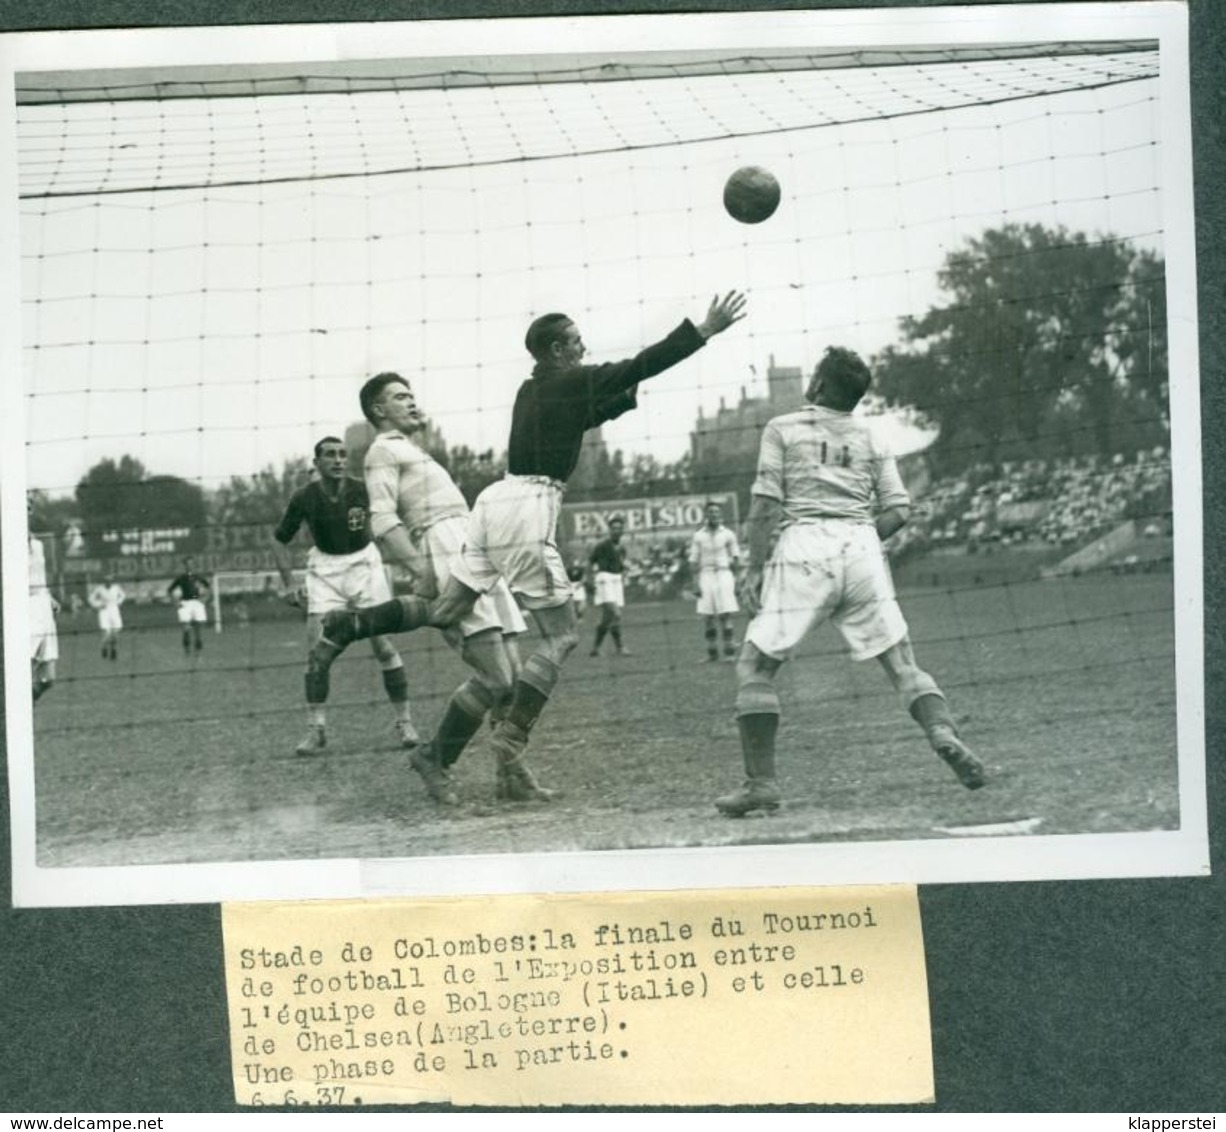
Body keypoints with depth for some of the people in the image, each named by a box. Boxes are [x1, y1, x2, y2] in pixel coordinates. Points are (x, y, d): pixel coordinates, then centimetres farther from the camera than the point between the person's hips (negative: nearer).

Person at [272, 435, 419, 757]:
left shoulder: (362, 490, -17)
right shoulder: (305, 497, -12)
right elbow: (280, 540, 2)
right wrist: (288, 584, -5)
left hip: (363, 563, -1)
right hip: (324, 567, 1)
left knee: (383, 644, -5)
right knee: (316, 648, -10)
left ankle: (404, 721, 7)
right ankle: (316, 729, -2)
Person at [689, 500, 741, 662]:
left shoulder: (728, 535, 4)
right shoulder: (698, 536, 5)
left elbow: (736, 558, 8)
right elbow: (693, 562, 5)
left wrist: (734, 580, 2)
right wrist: (697, 583, -2)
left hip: (724, 574, -1)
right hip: (706, 575, 1)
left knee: (725, 615, -7)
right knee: (709, 617, 1)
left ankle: (729, 651, -3)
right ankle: (712, 652, 8)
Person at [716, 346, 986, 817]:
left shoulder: (782, 429, 8)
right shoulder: (869, 436, 17)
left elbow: (765, 504, -1)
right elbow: (898, 510, 11)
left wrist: (755, 566, 0)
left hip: (805, 545, -3)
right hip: (862, 548, 3)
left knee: (754, 666, 3)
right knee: (902, 662, 8)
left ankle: (761, 782, -6)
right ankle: (944, 733, -18)